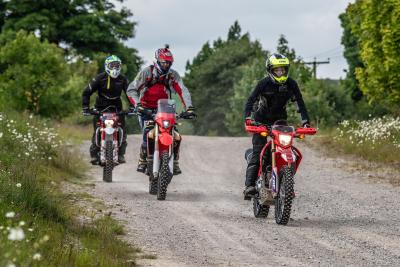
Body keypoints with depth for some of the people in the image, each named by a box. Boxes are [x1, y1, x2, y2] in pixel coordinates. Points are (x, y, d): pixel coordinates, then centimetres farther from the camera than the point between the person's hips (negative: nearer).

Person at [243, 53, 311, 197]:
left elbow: (300, 102, -8)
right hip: (261, 120, -3)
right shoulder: (264, 83, -17)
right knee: (258, 151, -16)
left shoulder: (291, 84, -8)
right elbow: (251, 100, -22)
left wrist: (305, 121, -20)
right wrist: (248, 118, -37)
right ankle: (249, 184, -22)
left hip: (280, 120, 3)